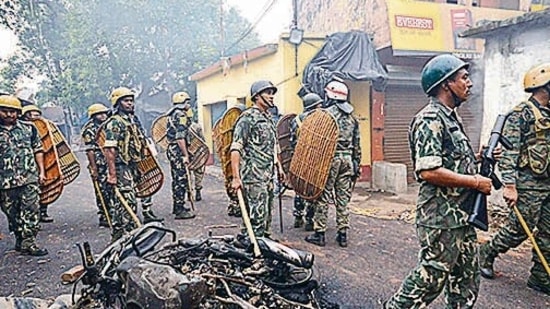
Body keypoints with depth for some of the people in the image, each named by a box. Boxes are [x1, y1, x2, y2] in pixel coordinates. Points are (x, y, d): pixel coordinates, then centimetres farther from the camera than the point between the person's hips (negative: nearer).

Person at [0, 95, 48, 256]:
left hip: (30, 179, 0)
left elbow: (38, 150, 12)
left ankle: (28, 243, 1)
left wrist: (41, 171, 6)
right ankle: (20, 239, 23)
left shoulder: (28, 128, 7)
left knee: (31, 212, -3)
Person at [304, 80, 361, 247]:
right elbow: (357, 145, 15)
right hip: (348, 159, 6)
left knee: (323, 197, 2)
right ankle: (343, 234, 15)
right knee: (343, 198, 9)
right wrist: (356, 164, 20)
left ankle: (319, 233, 6)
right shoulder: (352, 117, 13)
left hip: (330, 158, -6)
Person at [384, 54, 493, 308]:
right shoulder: (430, 119, -17)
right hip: (441, 219, -10)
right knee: (431, 278, 1)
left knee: (467, 279, 18)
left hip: (462, 215, 10)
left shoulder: (451, 118, 14)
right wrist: (475, 182, -17)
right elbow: (428, 171, -26)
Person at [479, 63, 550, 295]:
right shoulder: (522, 113, -11)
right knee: (519, 230, -1)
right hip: (528, 184, -8)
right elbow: (509, 152, -18)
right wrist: (509, 185, -24)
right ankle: (486, 254, 20)